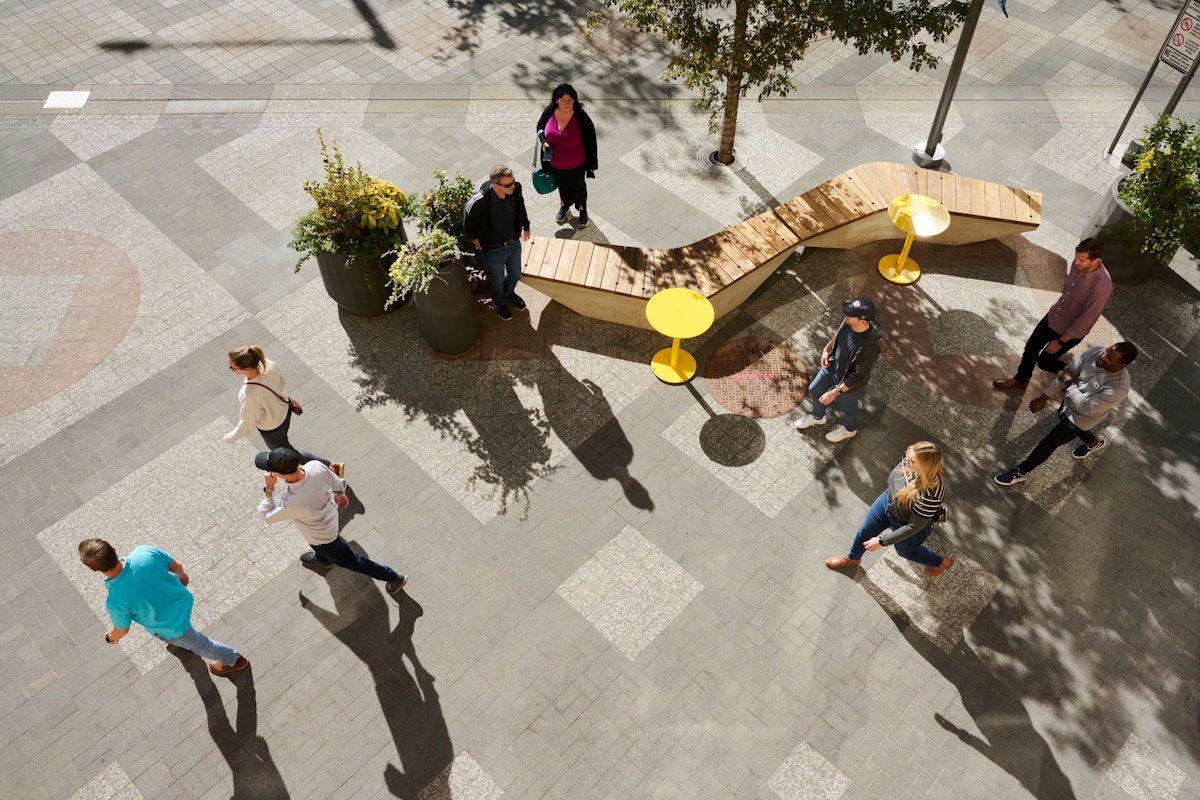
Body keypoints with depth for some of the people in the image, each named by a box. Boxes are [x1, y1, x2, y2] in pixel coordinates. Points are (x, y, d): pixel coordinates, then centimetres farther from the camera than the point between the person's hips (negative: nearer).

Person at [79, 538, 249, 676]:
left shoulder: (115, 602, -37)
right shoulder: (145, 552, -30)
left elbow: (122, 630, -14)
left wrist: (110, 637, 11)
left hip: (172, 627, -4)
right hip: (184, 601, 5)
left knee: (199, 644, 26)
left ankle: (234, 660, 49)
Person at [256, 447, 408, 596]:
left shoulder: (292, 503, -45)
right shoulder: (316, 466, -31)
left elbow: (268, 517, -23)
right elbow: (337, 483, -8)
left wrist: (268, 490, -21)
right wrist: (340, 493, 13)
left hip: (323, 536, -6)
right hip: (329, 515, 6)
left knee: (349, 560, 18)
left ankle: (393, 577, 33)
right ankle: (322, 559, 71)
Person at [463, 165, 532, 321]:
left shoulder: (516, 188, -22)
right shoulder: (479, 201, -36)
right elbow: (468, 217, -12)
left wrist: (526, 227, 14)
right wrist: (473, 237, 0)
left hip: (514, 243, 4)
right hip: (493, 250, -4)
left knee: (515, 275, 29)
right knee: (498, 281, 22)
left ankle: (510, 293, 63)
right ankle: (500, 302, 56)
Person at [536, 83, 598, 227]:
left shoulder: (581, 117, -27)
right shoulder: (549, 112, -19)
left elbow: (590, 140, -15)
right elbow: (540, 128, 2)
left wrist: (591, 165, -9)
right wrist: (543, 141, -19)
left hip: (576, 166, -3)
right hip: (555, 164, 3)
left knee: (579, 188, 23)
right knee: (562, 186, 29)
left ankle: (582, 210, 51)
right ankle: (564, 206, 58)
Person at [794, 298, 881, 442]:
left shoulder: (869, 346, -43)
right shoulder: (848, 322, -24)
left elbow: (859, 377, -31)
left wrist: (835, 392, -26)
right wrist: (826, 349, -4)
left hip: (849, 381, -6)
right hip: (832, 365, 6)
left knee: (848, 407, 25)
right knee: (814, 390, 26)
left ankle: (850, 430, 59)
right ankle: (818, 417, 59)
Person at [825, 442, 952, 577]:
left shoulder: (930, 495, -44)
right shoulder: (912, 461, -29)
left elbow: (913, 527, -29)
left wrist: (882, 541, -20)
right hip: (889, 500, 6)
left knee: (905, 551, 28)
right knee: (865, 531, 26)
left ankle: (941, 562, 58)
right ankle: (852, 559, 58)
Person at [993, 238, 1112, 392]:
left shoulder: (1102, 288, -38)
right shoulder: (1078, 264, -17)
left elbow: (1085, 321, -28)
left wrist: (1061, 341, -18)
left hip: (1070, 332, -6)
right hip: (1053, 316, 6)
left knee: (1044, 361, 12)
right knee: (1031, 347, 19)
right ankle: (1021, 379, 44)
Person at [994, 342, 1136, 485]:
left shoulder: (1118, 388, -40)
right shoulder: (1095, 352, -24)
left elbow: (1085, 407, -34)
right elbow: (1067, 373, -15)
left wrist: (1069, 383, -29)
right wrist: (1044, 397, -12)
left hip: (1081, 418, -7)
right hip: (1070, 402, 7)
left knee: (1049, 443, 6)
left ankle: (1021, 472, 31)